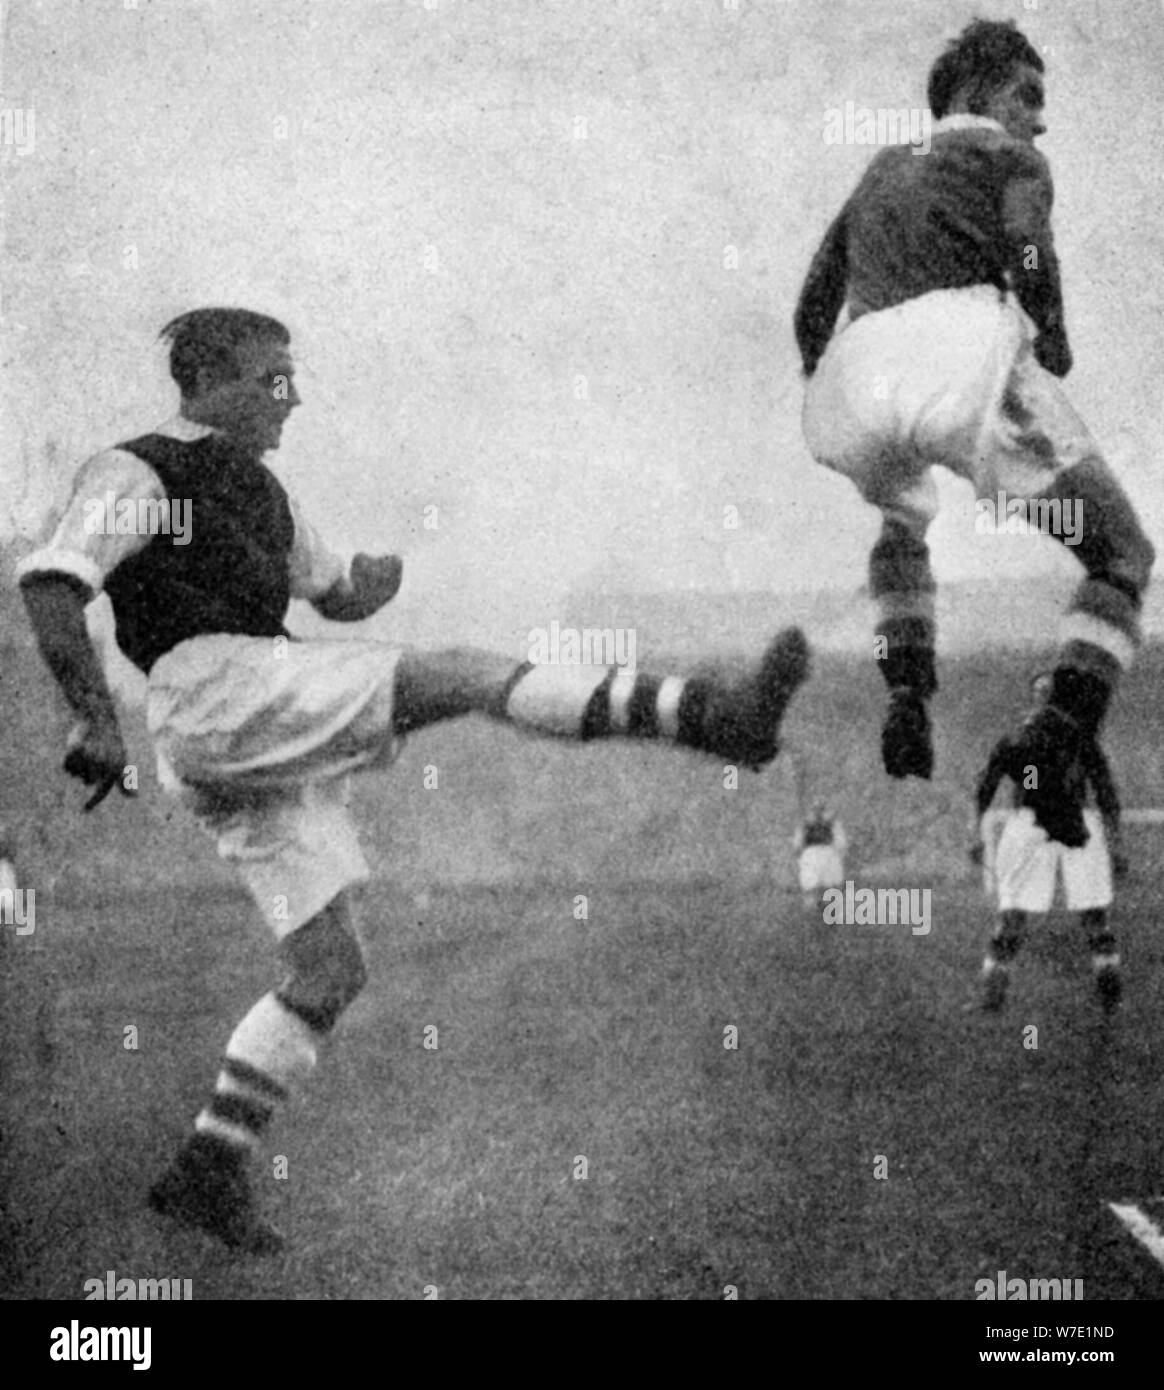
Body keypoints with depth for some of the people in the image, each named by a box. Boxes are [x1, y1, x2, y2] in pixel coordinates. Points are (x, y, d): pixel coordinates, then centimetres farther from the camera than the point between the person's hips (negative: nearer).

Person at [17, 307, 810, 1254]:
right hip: (213, 687, -9)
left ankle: (210, 1172, 9)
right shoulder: (136, 474, 2)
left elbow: (336, 596, 39)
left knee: (331, 972, 5)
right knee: (469, 677, -20)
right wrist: (97, 718, -21)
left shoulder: (257, 489, 28)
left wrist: (373, 584, 17)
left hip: (277, 749, 9)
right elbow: (49, 584, -11)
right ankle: (710, 714, -27)